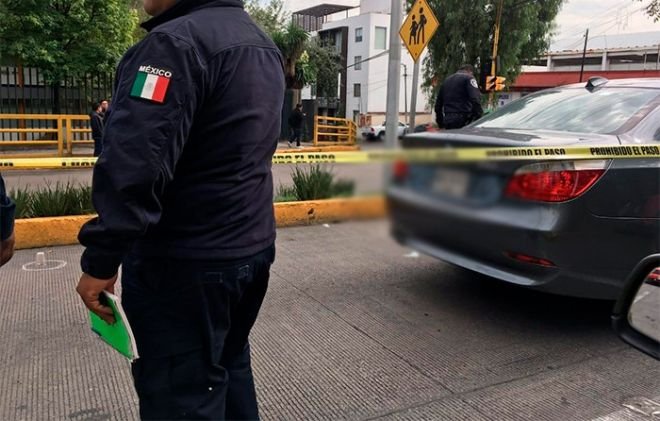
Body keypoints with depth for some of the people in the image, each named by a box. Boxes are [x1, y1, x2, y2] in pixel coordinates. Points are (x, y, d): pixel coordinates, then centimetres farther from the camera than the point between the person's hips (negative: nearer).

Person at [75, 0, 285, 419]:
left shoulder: (177, 41, -18)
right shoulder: (264, 45, 13)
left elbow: (133, 164, -25)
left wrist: (101, 258, -18)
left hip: (187, 263, -9)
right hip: (252, 247, 9)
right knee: (229, 365, 22)